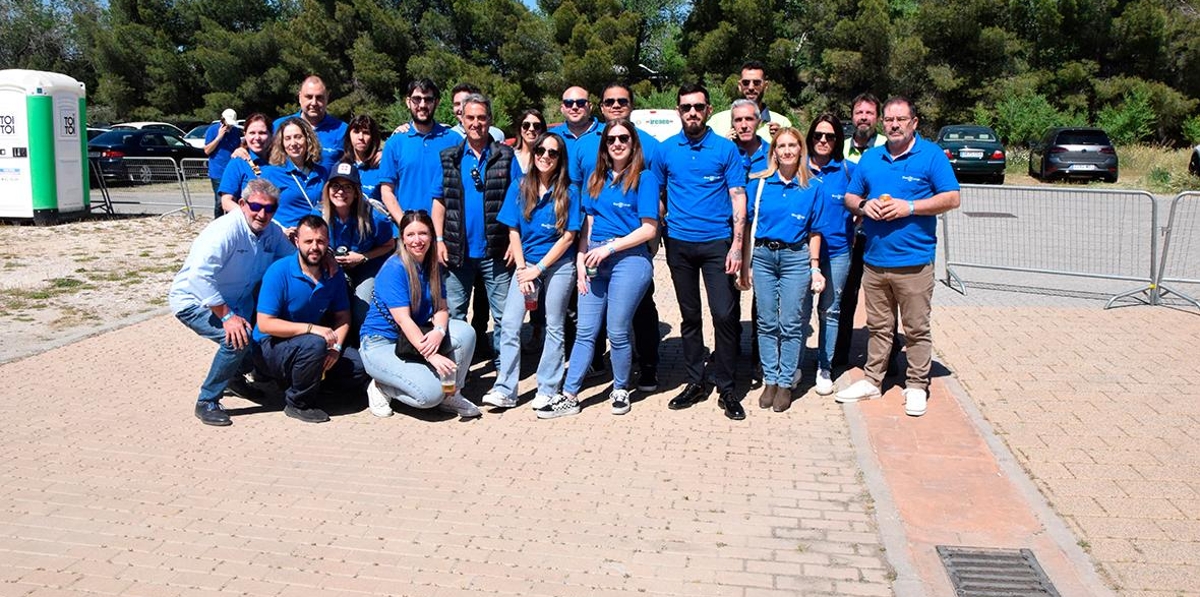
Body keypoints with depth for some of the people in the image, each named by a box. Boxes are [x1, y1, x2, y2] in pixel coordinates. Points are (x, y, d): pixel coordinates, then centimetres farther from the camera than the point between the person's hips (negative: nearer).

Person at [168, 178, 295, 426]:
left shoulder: (272, 232, -3)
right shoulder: (226, 229, -27)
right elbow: (200, 276, -34)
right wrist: (227, 316, -34)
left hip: (234, 302, 8)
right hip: (193, 301, -8)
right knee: (238, 338, -29)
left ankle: (235, 376, 29)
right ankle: (206, 402, -12)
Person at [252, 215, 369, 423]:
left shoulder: (334, 273, -2)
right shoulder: (279, 271, -18)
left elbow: (343, 317, 5)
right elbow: (265, 324, -23)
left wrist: (335, 347, -15)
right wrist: (311, 328, -31)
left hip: (312, 345, 6)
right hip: (271, 347, -6)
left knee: (359, 366, -11)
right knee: (314, 344, -36)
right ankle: (298, 404, -13)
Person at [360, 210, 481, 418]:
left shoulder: (433, 266, 3)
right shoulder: (394, 269, -19)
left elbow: (441, 308, -2)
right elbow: (403, 319, -25)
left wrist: (439, 331, -27)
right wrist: (432, 356, -33)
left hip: (415, 337, 7)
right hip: (380, 344, -7)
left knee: (465, 332, -17)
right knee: (431, 393, -25)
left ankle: (451, 395, -3)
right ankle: (381, 388, 2)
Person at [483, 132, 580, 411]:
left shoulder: (568, 192, -4)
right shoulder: (519, 188, 3)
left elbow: (568, 237, -7)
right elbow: (513, 232, 4)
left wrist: (538, 269, -11)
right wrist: (522, 269, -6)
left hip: (558, 265, -2)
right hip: (526, 263, 3)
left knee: (554, 328, 5)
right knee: (509, 325, -7)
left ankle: (547, 390, 12)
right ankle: (505, 390, -3)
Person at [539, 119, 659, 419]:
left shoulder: (644, 178, -1)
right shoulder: (597, 178, 16)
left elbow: (649, 228, -8)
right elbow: (589, 223, 16)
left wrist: (609, 247, -13)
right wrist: (581, 259, 3)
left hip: (628, 259, -5)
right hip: (594, 260, 5)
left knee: (617, 332, 2)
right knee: (585, 331, 4)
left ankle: (620, 390, 22)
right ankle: (569, 396, 6)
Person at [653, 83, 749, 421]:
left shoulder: (725, 149, -1)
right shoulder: (666, 150, 6)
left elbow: (738, 197, -3)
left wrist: (737, 245, -11)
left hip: (717, 243, -2)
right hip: (679, 243, 3)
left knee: (724, 315, -6)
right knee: (689, 316, 11)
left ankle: (726, 389, 5)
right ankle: (695, 383, 22)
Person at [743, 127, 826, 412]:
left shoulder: (813, 188, 2)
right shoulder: (758, 183, 2)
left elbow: (814, 231, 6)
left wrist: (815, 267, 1)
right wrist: (746, 265, 2)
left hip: (796, 258, -1)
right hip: (762, 256, 1)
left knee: (790, 324, 2)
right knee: (766, 322, 6)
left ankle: (785, 383, 12)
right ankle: (770, 380, 17)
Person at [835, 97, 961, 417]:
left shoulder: (931, 154, -3)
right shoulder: (870, 158, 12)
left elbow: (951, 198, -8)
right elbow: (849, 197, 18)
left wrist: (909, 207, -17)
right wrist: (864, 205, -5)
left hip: (914, 261, -4)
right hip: (874, 259, 5)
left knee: (917, 329, 3)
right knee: (878, 326, 14)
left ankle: (917, 385, 15)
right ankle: (872, 380, 24)